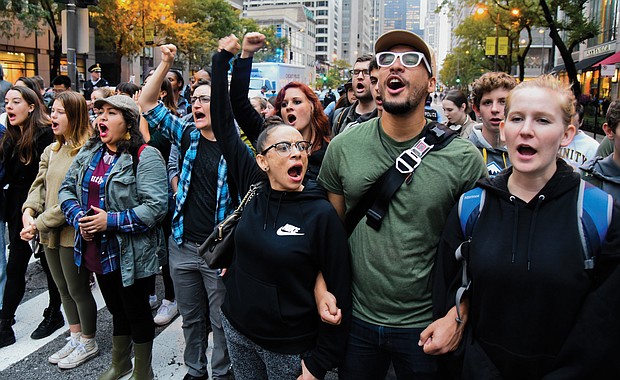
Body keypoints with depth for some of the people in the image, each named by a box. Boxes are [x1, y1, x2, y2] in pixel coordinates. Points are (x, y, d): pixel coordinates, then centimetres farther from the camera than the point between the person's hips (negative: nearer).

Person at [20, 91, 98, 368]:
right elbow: (39, 185, 9)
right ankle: (75, 338, 35)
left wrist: (41, 222, -19)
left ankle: (88, 343, 25)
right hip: (50, 233, 8)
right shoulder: (51, 151, 11)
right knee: (63, 289, 18)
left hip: (72, 232, -8)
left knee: (77, 289, 6)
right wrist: (28, 211, -10)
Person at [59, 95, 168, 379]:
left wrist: (111, 220, -23)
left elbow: (156, 207, -23)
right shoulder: (88, 153, 7)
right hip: (98, 251, 7)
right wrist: (79, 218, -8)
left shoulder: (145, 157, -16)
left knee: (136, 311, 10)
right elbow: (67, 189, 10)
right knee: (117, 310, 24)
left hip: (131, 255, -6)